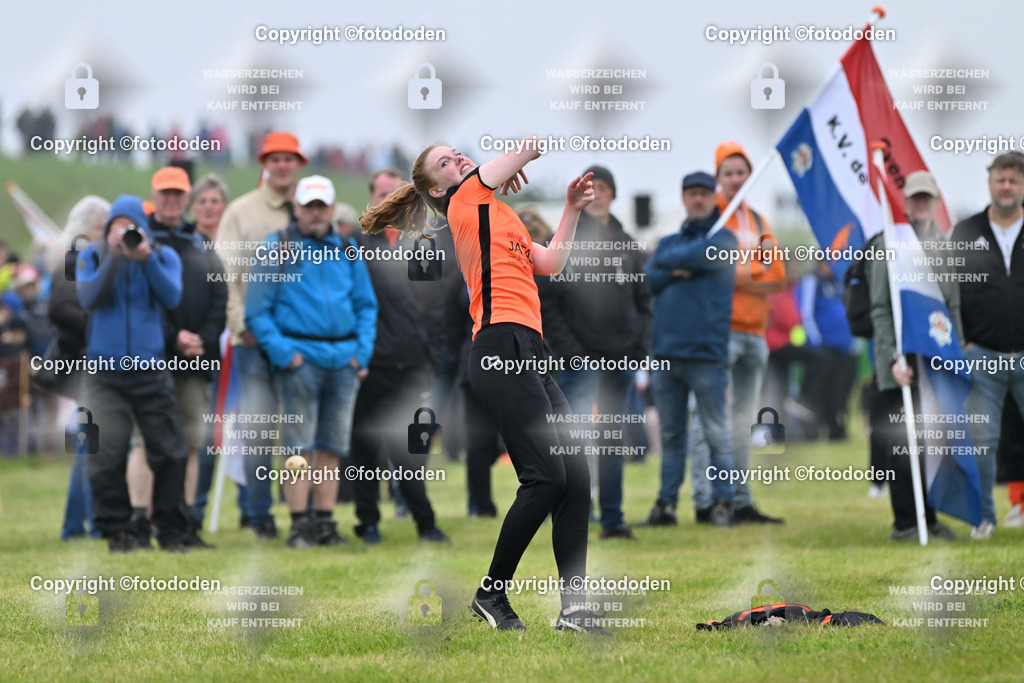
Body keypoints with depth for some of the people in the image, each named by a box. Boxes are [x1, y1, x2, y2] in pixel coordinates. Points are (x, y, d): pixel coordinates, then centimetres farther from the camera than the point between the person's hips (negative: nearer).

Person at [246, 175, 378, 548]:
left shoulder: (346, 251, 14)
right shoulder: (276, 248, 2)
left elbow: (366, 304, 18)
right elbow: (256, 310, -1)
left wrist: (363, 350, 3)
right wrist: (282, 352, -12)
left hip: (344, 359, 4)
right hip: (300, 357, -4)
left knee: (332, 445, 6)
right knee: (299, 444, -6)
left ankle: (325, 521, 12)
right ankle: (300, 524, -4)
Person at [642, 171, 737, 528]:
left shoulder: (723, 238, 5)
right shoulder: (668, 241, 19)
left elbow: (699, 255, -12)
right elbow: (648, 277, 6)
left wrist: (666, 260, 4)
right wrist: (675, 272, -11)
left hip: (706, 352, -5)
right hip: (666, 352, 5)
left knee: (716, 432, -3)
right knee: (670, 434, 8)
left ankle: (721, 501, 0)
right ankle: (666, 502, 11)